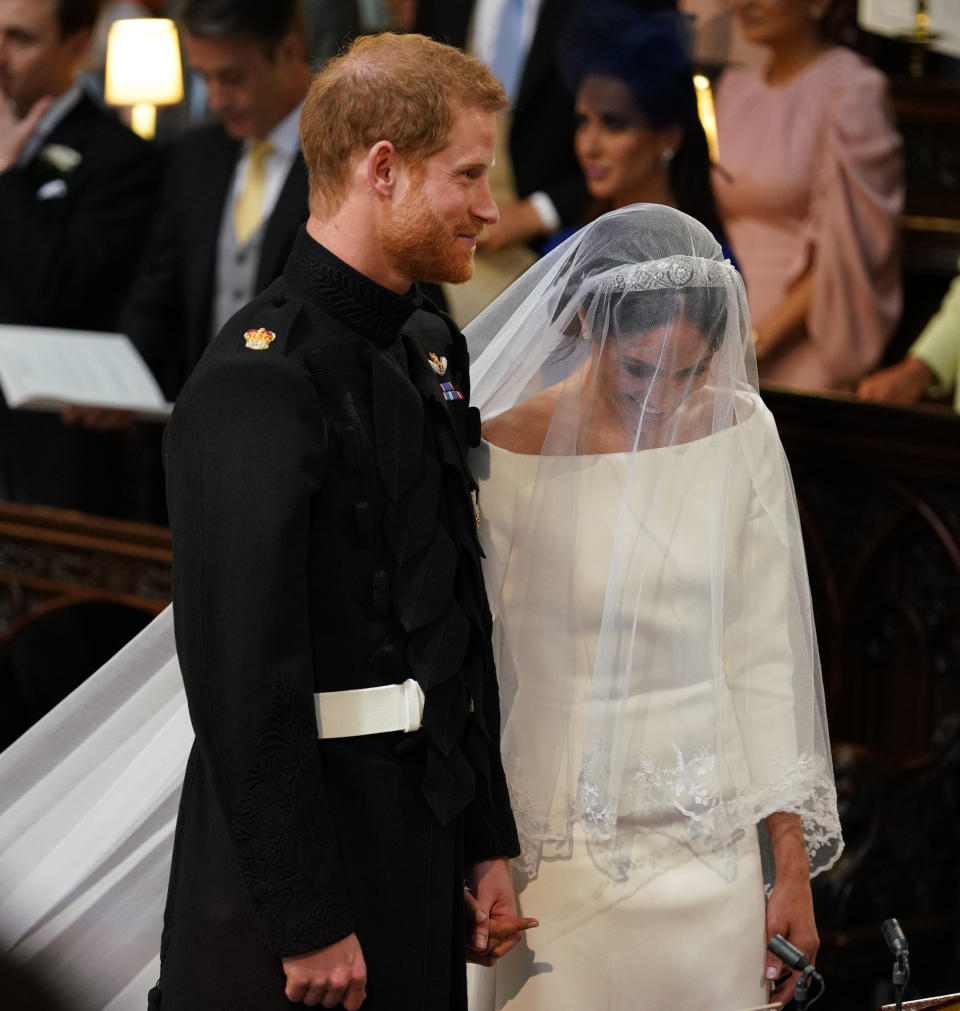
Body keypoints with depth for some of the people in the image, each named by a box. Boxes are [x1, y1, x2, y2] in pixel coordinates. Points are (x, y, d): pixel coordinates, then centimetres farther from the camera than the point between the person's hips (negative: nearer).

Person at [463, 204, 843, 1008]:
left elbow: (764, 655, 3)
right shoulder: (504, 451, -11)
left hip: (709, 838, 3)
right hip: (559, 843, -3)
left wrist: (793, 868, 3)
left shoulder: (740, 433, -2)